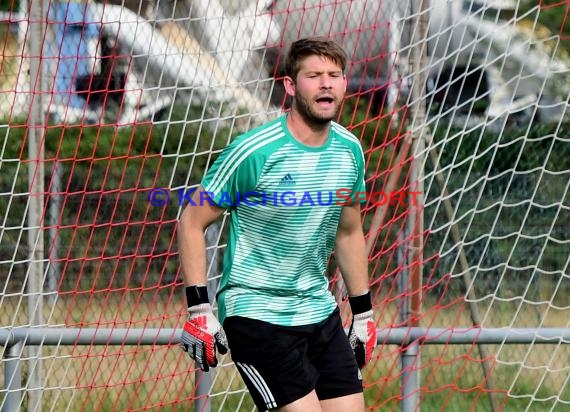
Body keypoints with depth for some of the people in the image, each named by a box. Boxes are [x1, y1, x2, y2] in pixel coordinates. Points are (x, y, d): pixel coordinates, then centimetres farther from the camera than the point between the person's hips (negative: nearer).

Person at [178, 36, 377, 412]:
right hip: (255, 313, -7)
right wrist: (199, 308, -14)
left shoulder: (349, 150, 4)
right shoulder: (254, 151, -15)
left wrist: (364, 312, 18)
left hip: (320, 309, 7)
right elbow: (192, 222, -9)